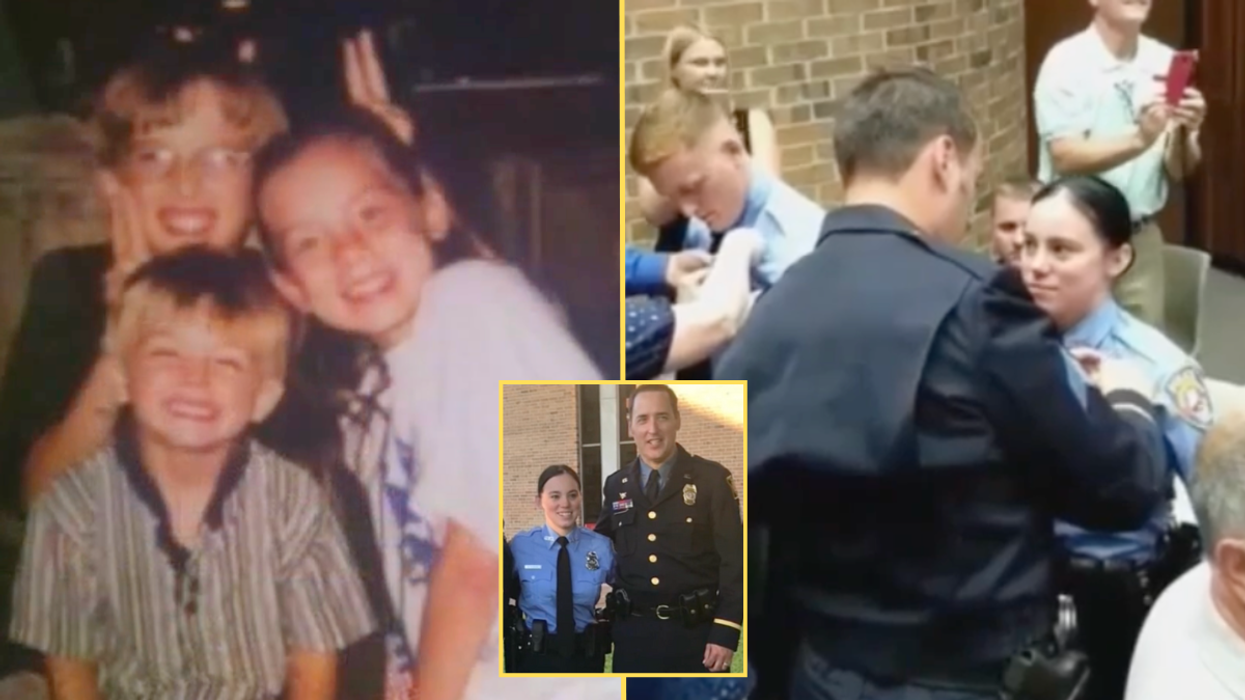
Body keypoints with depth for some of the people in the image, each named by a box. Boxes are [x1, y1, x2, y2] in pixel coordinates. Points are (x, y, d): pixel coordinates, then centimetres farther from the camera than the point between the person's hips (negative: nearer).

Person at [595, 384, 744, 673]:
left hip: (696, 631, -3)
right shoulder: (616, 485, 8)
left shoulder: (712, 479, -4)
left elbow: (733, 559, -6)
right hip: (633, 632, 3)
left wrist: (726, 632, -13)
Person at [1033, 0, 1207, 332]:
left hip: (1142, 236, 4)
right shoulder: (1067, 61, -12)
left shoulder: (1165, 62, 2)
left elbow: (1179, 170, 4)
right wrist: (1140, 138, -34)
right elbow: (1067, 158, -21)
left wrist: (1184, 132, -18)